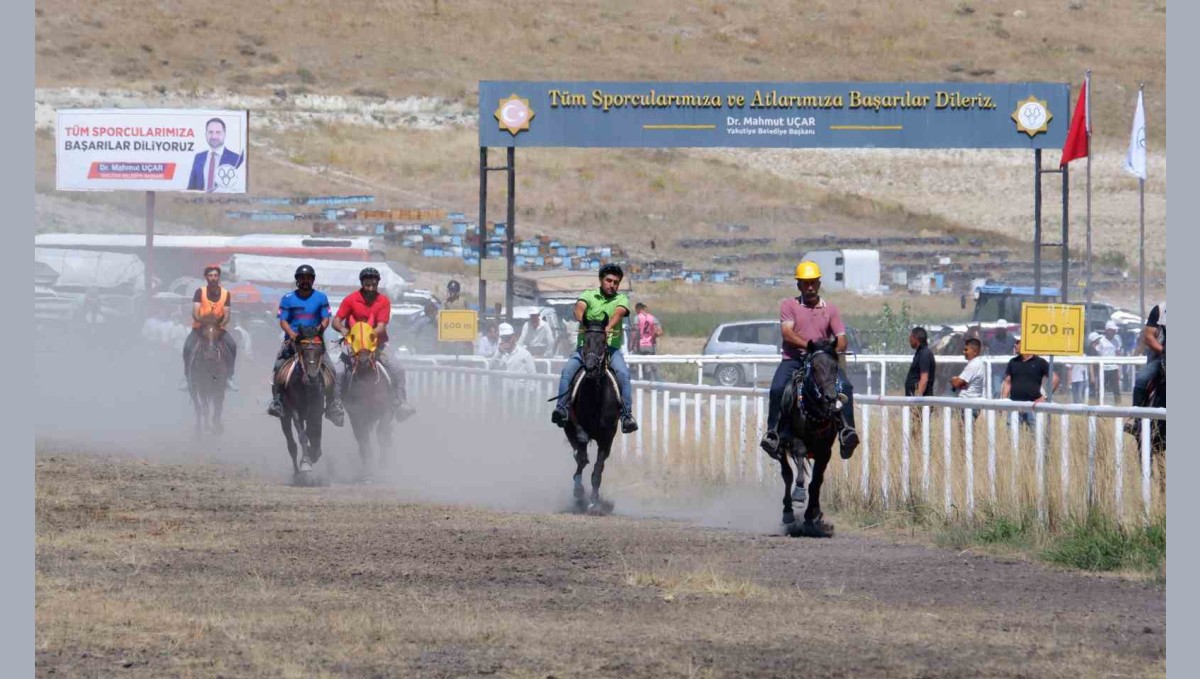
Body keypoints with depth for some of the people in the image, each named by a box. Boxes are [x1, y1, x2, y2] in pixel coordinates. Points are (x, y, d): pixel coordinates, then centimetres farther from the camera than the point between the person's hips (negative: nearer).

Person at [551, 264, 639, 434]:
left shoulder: (621, 299, 11)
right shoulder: (589, 296, 12)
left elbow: (619, 312, -11)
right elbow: (580, 306, -10)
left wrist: (608, 327, -33)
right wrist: (582, 320, -34)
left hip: (611, 347, 0)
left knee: (623, 373, -26)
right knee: (568, 370, -25)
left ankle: (627, 415, -26)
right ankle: (561, 409, -25)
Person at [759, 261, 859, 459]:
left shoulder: (830, 310, 12)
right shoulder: (789, 305, 7)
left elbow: (841, 340, 5)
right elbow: (787, 332, -8)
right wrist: (810, 346, -24)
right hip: (794, 359, -1)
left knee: (845, 386, -25)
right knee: (777, 388, -28)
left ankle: (847, 430, -26)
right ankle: (773, 432, -19)